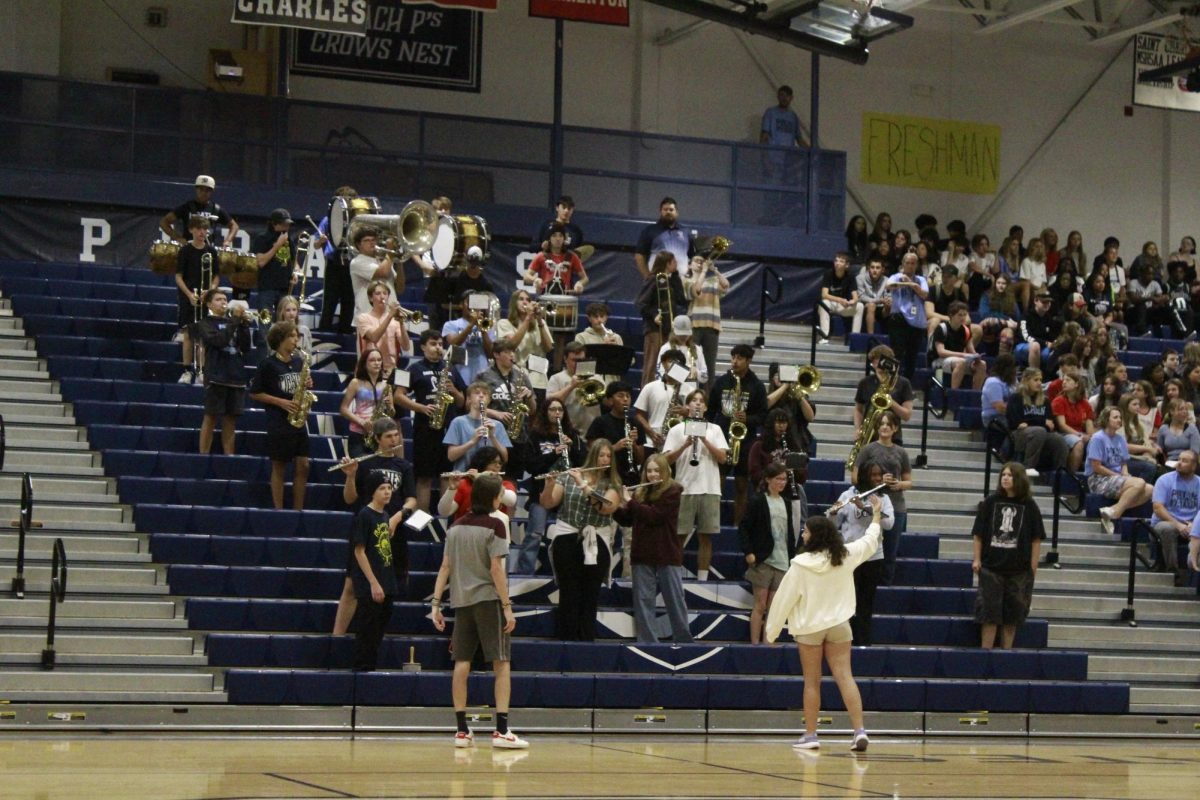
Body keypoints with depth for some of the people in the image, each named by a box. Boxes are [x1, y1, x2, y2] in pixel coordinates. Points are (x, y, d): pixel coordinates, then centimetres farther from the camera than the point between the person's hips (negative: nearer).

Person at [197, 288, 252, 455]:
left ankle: (229, 456, 8)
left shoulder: (233, 322, 14)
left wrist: (244, 324, -5)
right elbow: (219, 340, -17)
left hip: (236, 376, 4)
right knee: (211, 417, -4)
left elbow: (246, 347, 6)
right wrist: (235, 320, -15)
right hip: (216, 377, -4)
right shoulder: (207, 324, 2)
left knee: (230, 420, 6)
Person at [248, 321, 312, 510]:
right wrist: (281, 402, -14)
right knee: (279, 467, 1)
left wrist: (308, 385, -2)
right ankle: (279, 511, 8)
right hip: (279, 422, -5)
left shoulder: (299, 362, 9)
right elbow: (254, 394, -6)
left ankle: (298, 511, 9)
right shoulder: (269, 364, -7)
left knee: (303, 466, 2)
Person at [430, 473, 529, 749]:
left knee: (462, 663, 7)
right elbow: (496, 569, -12)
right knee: (502, 664, -3)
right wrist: (507, 607, -11)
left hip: (461, 602, 6)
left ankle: (462, 730, 8)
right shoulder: (493, 526, -7)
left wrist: (436, 604, 8)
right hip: (488, 599, -6)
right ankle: (501, 730, -11)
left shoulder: (455, 527, 9)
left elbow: (445, 567, 7)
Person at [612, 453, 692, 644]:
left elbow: (654, 515, -19)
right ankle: (647, 642, 7)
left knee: (674, 599, 4)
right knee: (643, 600, 3)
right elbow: (627, 520, 11)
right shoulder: (640, 492, 8)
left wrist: (630, 502, -12)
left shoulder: (672, 491, -7)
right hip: (643, 554, 5)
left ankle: (683, 641, 14)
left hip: (667, 554, -5)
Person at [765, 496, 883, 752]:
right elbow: (869, 542, 15)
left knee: (811, 682, 7)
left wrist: (772, 631, 1)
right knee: (845, 677, -1)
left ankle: (810, 735, 12)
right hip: (839, 625, 3)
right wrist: (876, 514, 31)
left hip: (809, 628, -3)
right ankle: (860, 731, -10)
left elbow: (784, 598, -9)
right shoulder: (845, 556, -4)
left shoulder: (801, 565, -15)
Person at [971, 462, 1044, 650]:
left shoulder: (1029, 506, 0)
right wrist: (977, 559, -1)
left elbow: (1036, 539, 1)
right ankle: (986, 652, 5)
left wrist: (1033, 566, -2)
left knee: (1012, 614, 7)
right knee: (989, 612, 1)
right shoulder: (991, 502, 0)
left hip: (1018, 569, 0)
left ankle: (1006, 652, 15)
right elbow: (978, 533, 3)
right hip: (991, 566, 0)